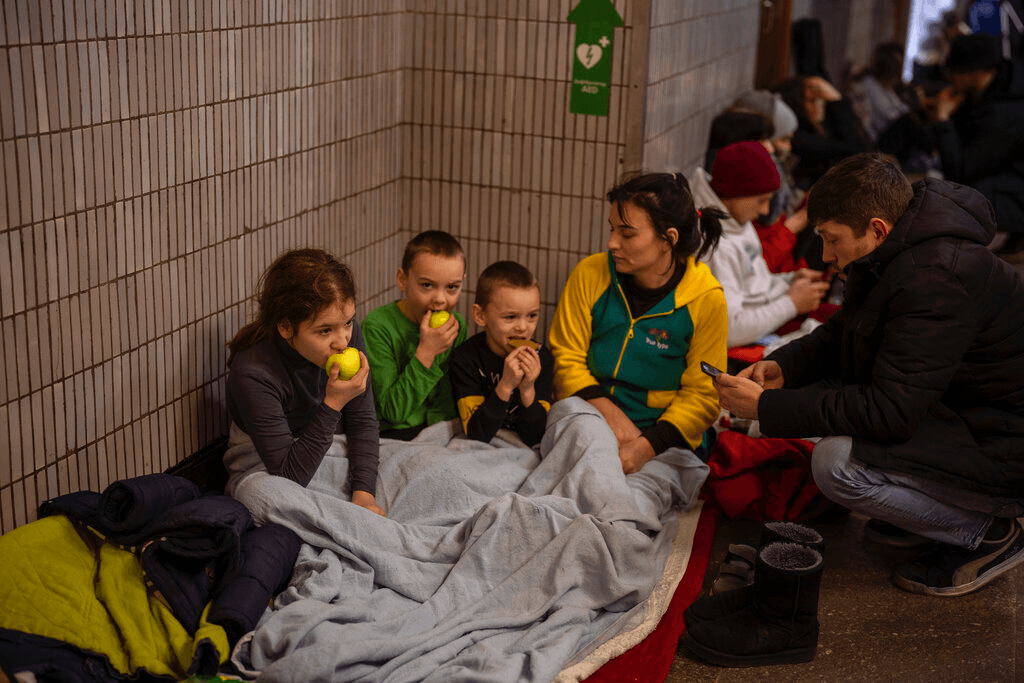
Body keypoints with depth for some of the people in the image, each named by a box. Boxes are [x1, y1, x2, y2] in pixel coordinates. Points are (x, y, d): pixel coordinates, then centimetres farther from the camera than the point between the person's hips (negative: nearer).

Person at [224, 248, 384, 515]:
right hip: (264, 467, -4)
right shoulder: (252, 373, -32)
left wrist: (363, 493, -19)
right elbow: (288, 475, -26)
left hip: (329, 450, 5)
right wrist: (333, 405, -35)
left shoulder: (348, 333, -16)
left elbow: (363, 422, -5)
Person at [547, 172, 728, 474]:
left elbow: (702, 395, -6)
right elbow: (566, 357, 1)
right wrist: (610, 415, -15)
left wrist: (646, 446, -21)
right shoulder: (590, 274, 0)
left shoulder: (706, 299, -7)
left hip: (667, 436, -2)